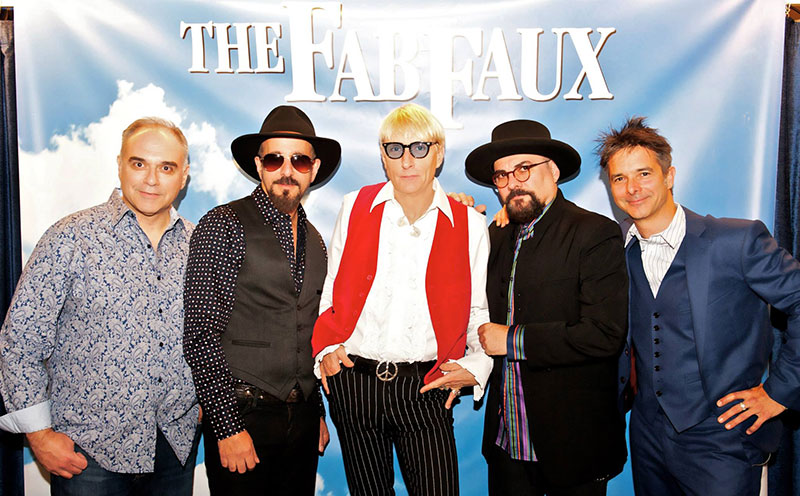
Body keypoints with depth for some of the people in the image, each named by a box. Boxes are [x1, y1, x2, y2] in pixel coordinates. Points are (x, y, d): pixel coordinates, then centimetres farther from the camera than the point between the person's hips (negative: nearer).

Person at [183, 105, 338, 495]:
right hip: (242, 417, -6)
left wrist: (318, 414, 15)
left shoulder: (313, 240, 9)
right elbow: (201, 336, -15)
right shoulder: (224, 227, -11)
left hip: (302, 419, 6)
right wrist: (228, 428, -16)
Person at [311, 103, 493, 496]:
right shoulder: (355, 208, 2)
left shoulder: (469, 224, 0)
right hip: (353, 379, 2)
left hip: (425, 389, -1)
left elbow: (478, 310, 8)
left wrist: (475, 366, -6)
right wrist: (326, 349, -1)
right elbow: (331, 290, 10)